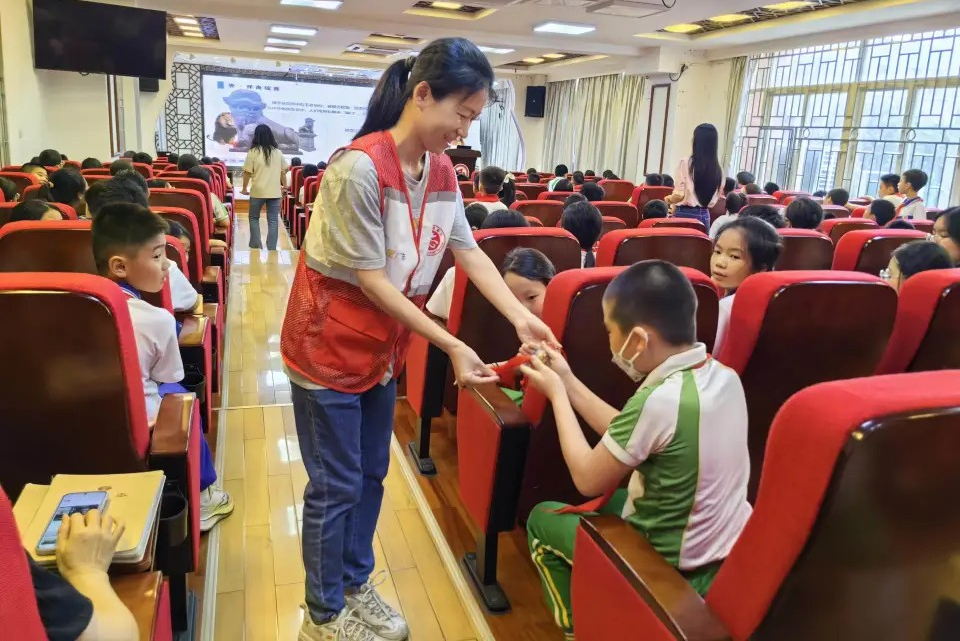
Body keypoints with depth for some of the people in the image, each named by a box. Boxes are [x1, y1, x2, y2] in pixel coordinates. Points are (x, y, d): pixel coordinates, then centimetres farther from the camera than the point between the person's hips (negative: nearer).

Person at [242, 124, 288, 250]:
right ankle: (271, 249, 5)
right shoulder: (278, 152, 3)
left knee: (254, 217, 16)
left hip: (258, 191, -2)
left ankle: (256, 246, 15)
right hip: (275, 191, 2)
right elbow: (283, 171, 9)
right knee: (273, 220, 5)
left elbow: (247, 172, -5)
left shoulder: (253, 152, -7)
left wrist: (244, 188, 8)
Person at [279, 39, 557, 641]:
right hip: (330, 347, -7)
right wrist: (452, 346, -25)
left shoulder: (442, 171, -1)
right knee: (336, 485, 6)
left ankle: (355, 585, 37)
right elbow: (371, 281, -24)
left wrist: (522, 316, -12)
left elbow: (469, 251, 0)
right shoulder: (359, 168, -25)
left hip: (383, 348, 7)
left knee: (371, 476, 17)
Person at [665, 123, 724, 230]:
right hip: (705, 215, 5)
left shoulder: (687, 162, -10)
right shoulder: (717, 168, 4)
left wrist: (668, 199, 9)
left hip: (685, 214, -5)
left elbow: (679, 194, -11)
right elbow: (716, 196, 13)